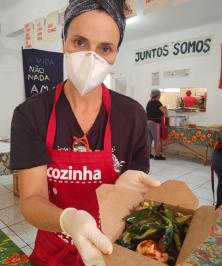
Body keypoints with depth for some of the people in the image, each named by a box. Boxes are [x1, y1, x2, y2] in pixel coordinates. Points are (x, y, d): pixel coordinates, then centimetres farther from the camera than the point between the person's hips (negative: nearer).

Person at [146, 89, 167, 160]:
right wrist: (165, 108, 7)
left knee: (149, 139, 12)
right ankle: (157, 155, 0)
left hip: (148, 122, 8)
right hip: (155, 123, -7)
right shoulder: (157, 103, -10)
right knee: (157, 140, -2)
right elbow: (164, 111, -16)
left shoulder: (149, 103, 12)